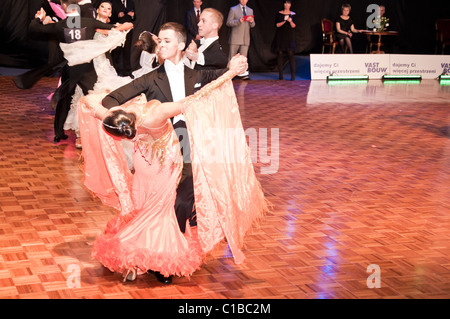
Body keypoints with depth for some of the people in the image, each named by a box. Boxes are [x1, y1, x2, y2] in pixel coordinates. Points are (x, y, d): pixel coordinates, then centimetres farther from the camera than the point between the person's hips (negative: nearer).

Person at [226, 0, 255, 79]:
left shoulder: (250, 10, 17)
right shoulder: (233, 9, 3)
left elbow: (252, 25, 16)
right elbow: (228, 23, -3)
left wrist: (252, 21, -8)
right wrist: (238, 21, -19)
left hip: (245, 39, 3)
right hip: (235, 39, -3)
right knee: (232, 58, -2)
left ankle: (242, 73, -6)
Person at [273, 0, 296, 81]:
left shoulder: (293, 14, 6)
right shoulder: (279, 13, 8)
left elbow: (293, 26, -1)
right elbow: (277, 25, 1)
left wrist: (290, 21, -20)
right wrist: (284, 21, -14)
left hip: (289, 36, -1)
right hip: (280, 36, 1)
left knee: (290, 53, -11)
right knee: (279, 54, -2)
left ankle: (293, 75, -12)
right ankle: (280, 75, 4)